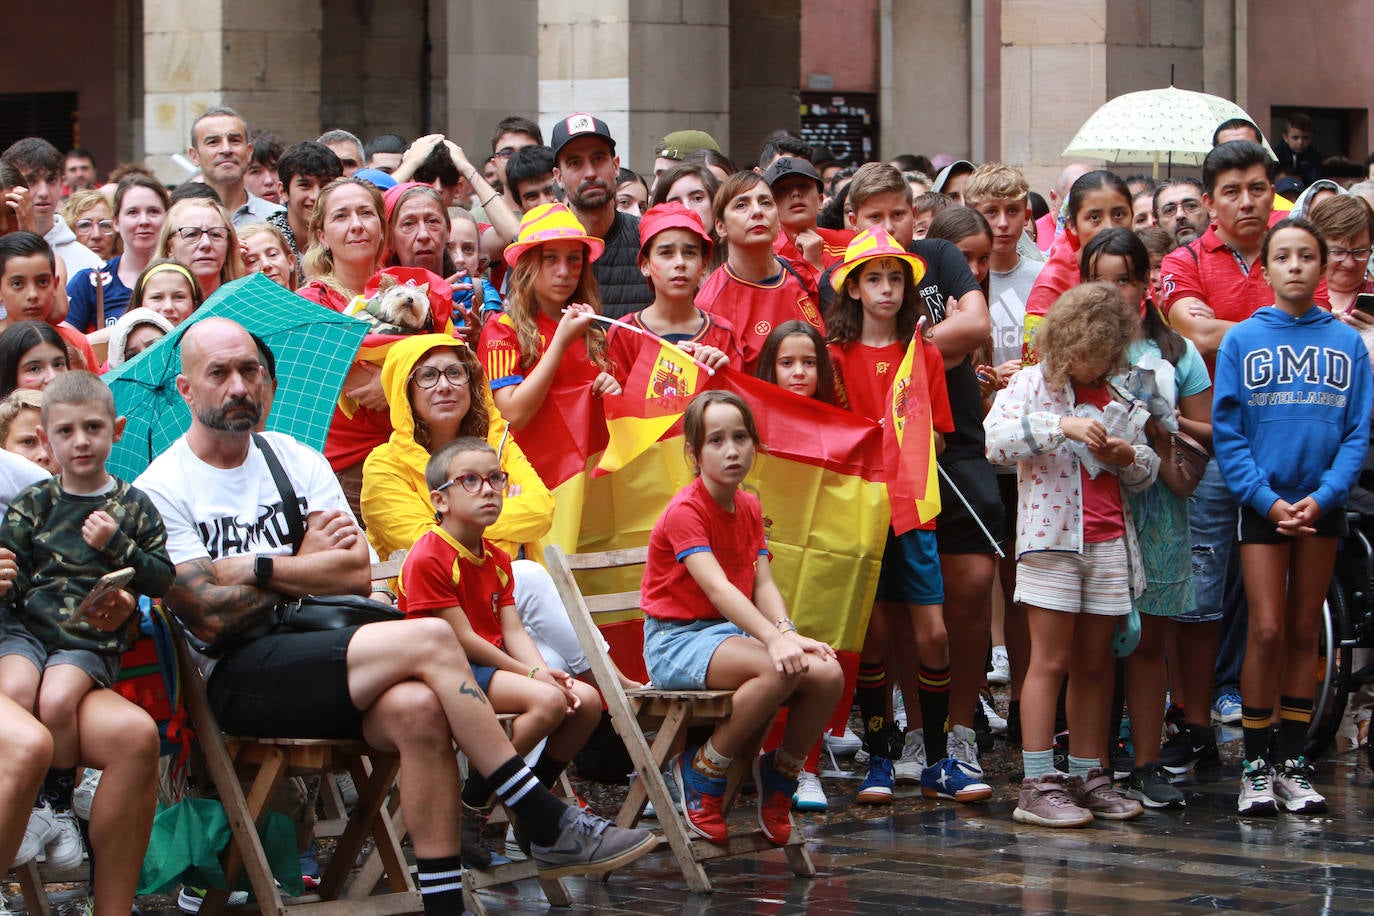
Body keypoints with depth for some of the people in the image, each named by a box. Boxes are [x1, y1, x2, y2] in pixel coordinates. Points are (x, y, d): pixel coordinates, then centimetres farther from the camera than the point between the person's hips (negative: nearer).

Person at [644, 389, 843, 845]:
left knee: (828, 674, -18)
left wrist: (789, 634, -19)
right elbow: (717, 587, -27)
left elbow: (763, 585, 1)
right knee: (778, 671, -33)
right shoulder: (685, 510, -14)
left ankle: (780, 774, 5)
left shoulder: (749, 507, 11)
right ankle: (702, 772, -15)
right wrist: (774, 639, -39)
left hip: (735, 632, 7)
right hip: (677, 641, -7)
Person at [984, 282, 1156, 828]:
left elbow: (1147, 474, 20)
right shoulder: (1032, 384, 1)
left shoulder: (1118, 395, 14)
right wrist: (1061, 425, -26)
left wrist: (1129, 457, -3)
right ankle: (1037, 784, -7)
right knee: (1050, 660, -7)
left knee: (1094, 663, 7)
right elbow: (995, 440, -16)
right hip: (1051, 538, -5)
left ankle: (1088, 776, 12)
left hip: (1110, 541, 5)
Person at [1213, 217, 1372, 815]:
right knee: (1267, 630, -7)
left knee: (1305, 632, 7)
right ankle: (1256, 766, 1)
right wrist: (1267, 499, -12)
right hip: (1262, 502, -2)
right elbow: (1227, 430, -3)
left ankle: (1292, 762, 13)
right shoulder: (1242, 339, 0)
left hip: (1321, 504, 2)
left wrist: (1323, 496, -13)